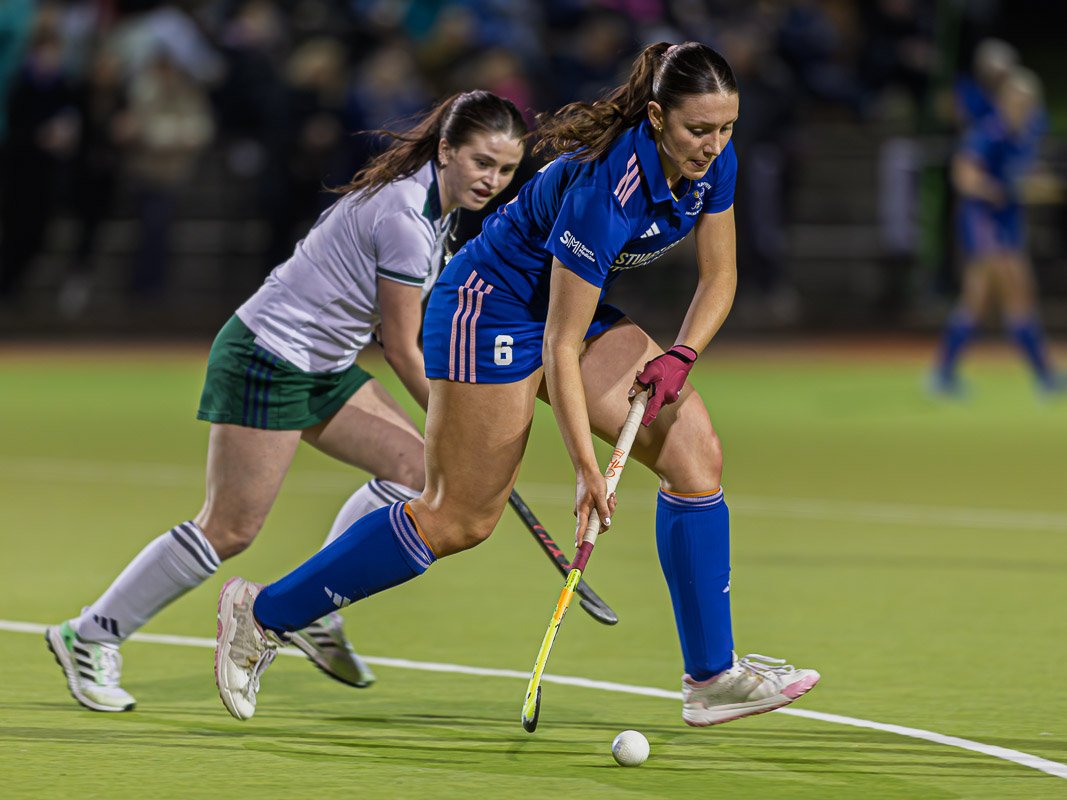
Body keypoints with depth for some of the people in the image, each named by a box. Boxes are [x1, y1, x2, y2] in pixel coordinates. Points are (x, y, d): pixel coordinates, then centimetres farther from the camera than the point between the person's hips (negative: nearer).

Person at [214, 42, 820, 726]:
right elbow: (561, 347, -28)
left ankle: (713, 676, -2)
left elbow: (719, 277, 4)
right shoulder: (604, 183, -33)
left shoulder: (715, 162, -11)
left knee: (695, 451, -7)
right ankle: (263, 613, 9)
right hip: (494, 309, -8)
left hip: (576, 305, 8)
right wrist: (587, 469, -29)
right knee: (459, 520, -4)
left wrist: (681, 355, -14)